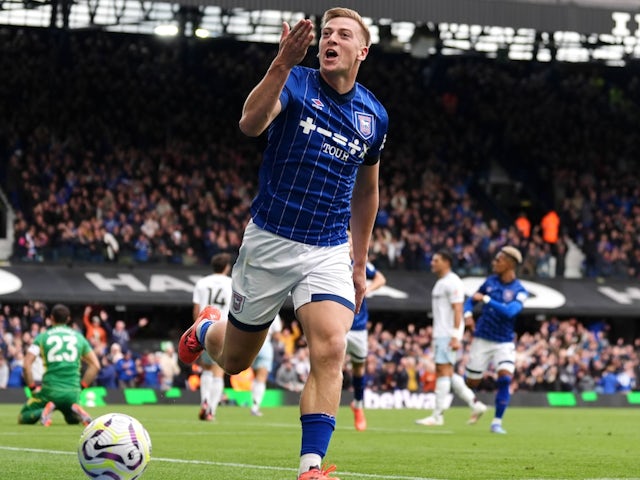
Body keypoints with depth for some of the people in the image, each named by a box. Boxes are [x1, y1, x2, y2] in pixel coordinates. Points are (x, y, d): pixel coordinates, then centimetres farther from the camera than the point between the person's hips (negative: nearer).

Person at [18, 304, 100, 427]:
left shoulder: (42, 337, 4)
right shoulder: (79, 338, 12)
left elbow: (27, 364, -5)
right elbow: (95, 365, 13)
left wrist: (32, 388, 5)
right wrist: (81, 386, 16)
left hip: (49, 391, -2)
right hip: (72, 393, 2)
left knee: (23, 418, 15)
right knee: (72, 420, 31)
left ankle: (43, 412, -17)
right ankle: (76, 413, -7)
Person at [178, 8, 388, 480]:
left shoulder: (374, 116, 5)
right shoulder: (296, 83, -9)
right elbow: (251, 123, -31)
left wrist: (360, 264, 19)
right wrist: (283, 63, -45)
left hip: (328, 252, 2)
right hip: (269, 241, -2)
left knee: (331, 349, -22)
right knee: (234, 360, 13)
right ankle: (206, 330, 50)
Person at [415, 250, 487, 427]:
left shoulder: (452, 282, -12)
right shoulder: (440, 283, 19)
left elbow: (457, 310, -18)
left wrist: (455, 337, -23)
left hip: (448, 335, -10)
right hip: (440, 334, 10)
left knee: (443, 370, -9)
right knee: (446, 373, 10)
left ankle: (438, 415, -9)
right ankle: (475, 404, 13)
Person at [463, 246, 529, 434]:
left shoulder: (519, 291, -9)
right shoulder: (490, 281, 2)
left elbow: (509, 311, -25)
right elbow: (471, 300, 12)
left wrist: (486, 299, -23)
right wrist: (468, 313, -9)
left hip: (504, 343, -3)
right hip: (482, 339, 3)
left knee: (505, 378, -20)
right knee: (471, 383, 5)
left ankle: (497, 422, -10)